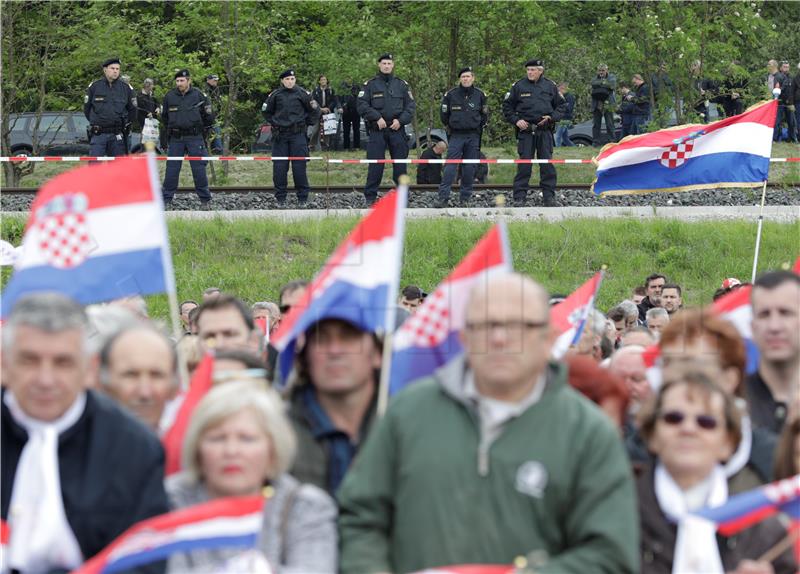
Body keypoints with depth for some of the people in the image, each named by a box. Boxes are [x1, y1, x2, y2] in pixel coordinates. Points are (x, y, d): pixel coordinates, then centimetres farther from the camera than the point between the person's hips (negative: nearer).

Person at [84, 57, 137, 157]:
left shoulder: (126, 88, 6)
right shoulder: (94, 87, 3)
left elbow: (132, 109, 16)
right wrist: (94, 122, 12)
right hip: (98, 134, -1)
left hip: (117, 136, 1)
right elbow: (86, 108, 13)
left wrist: (126, 124, 12)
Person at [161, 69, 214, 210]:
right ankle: (167, 200, 5)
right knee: (172, 170, 0)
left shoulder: (199, 96, -1)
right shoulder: (169, 96, 5)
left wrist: (203, 129, 10)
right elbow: (164, 116, 20)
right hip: (176, 139, 2)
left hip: (194, 138, -2)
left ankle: (205, 200, 5)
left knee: (199, 170, -2)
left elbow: (208, 116, 9)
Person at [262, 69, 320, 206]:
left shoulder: (302, 93, 2)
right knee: (279, 167, 0)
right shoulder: (276, 95, 6)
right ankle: (280, 198, 8)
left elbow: (314, 110, 11)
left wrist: (308, 124, 9)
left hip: (298, 134, -2)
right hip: (280, 136, 2)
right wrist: (273, 123, 13)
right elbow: (266, 111, 20)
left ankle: (303, 198, 5)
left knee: (299, 166, -3)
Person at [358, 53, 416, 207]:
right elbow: (362, 106, -1)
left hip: (397, 129, 2)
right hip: (377, 130, -2)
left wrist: (400, 120, -7)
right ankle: (370, 197, -1)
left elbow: (411, 106, 9)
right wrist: (377, 118, -13)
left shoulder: (402, 85, 12)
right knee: (375, 165, -6)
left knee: (400, 164, 3)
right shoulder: (370, 85, 6)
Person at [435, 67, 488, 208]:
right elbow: (444, 114, 11)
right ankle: (443, 197, -15)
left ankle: (465, 198, 11)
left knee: (469, 168, 3)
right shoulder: (451, 95, 1)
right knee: (450, 166, -11)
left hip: (473, 137, 2)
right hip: (456, 136, -1)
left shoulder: (480, 95, 5)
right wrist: (449, 127, 11)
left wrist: (477, 126, 11)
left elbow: (485, 115, 15)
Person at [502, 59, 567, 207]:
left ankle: (549, 196, 7)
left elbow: (561, 106, 14)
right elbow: (507, 106, 9)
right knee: (524, 164, -4)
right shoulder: (519, 86, 4)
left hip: (545, 131, 1)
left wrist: (551, 117, -3)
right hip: (525, 130, -1)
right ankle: (519, 198, -1)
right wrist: (516, 120, -6)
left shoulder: (550, 86, 8)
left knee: (547, 165, 1)